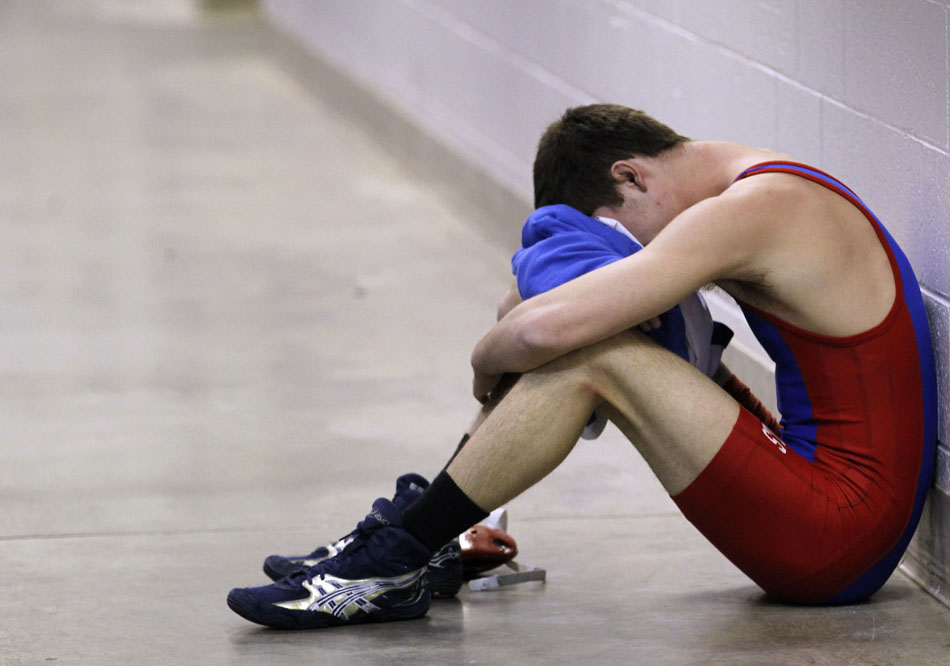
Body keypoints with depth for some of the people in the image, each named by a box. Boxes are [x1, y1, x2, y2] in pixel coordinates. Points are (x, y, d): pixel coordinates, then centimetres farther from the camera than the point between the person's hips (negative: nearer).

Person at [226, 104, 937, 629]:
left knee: (589, 358, -18)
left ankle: (391, 563, -11)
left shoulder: (748, 212, -17)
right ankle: (406, 540, 10)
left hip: (836, 538, -10)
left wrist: (489, 359, -4)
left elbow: (545, 329, -26)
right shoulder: (747, 178, 14)